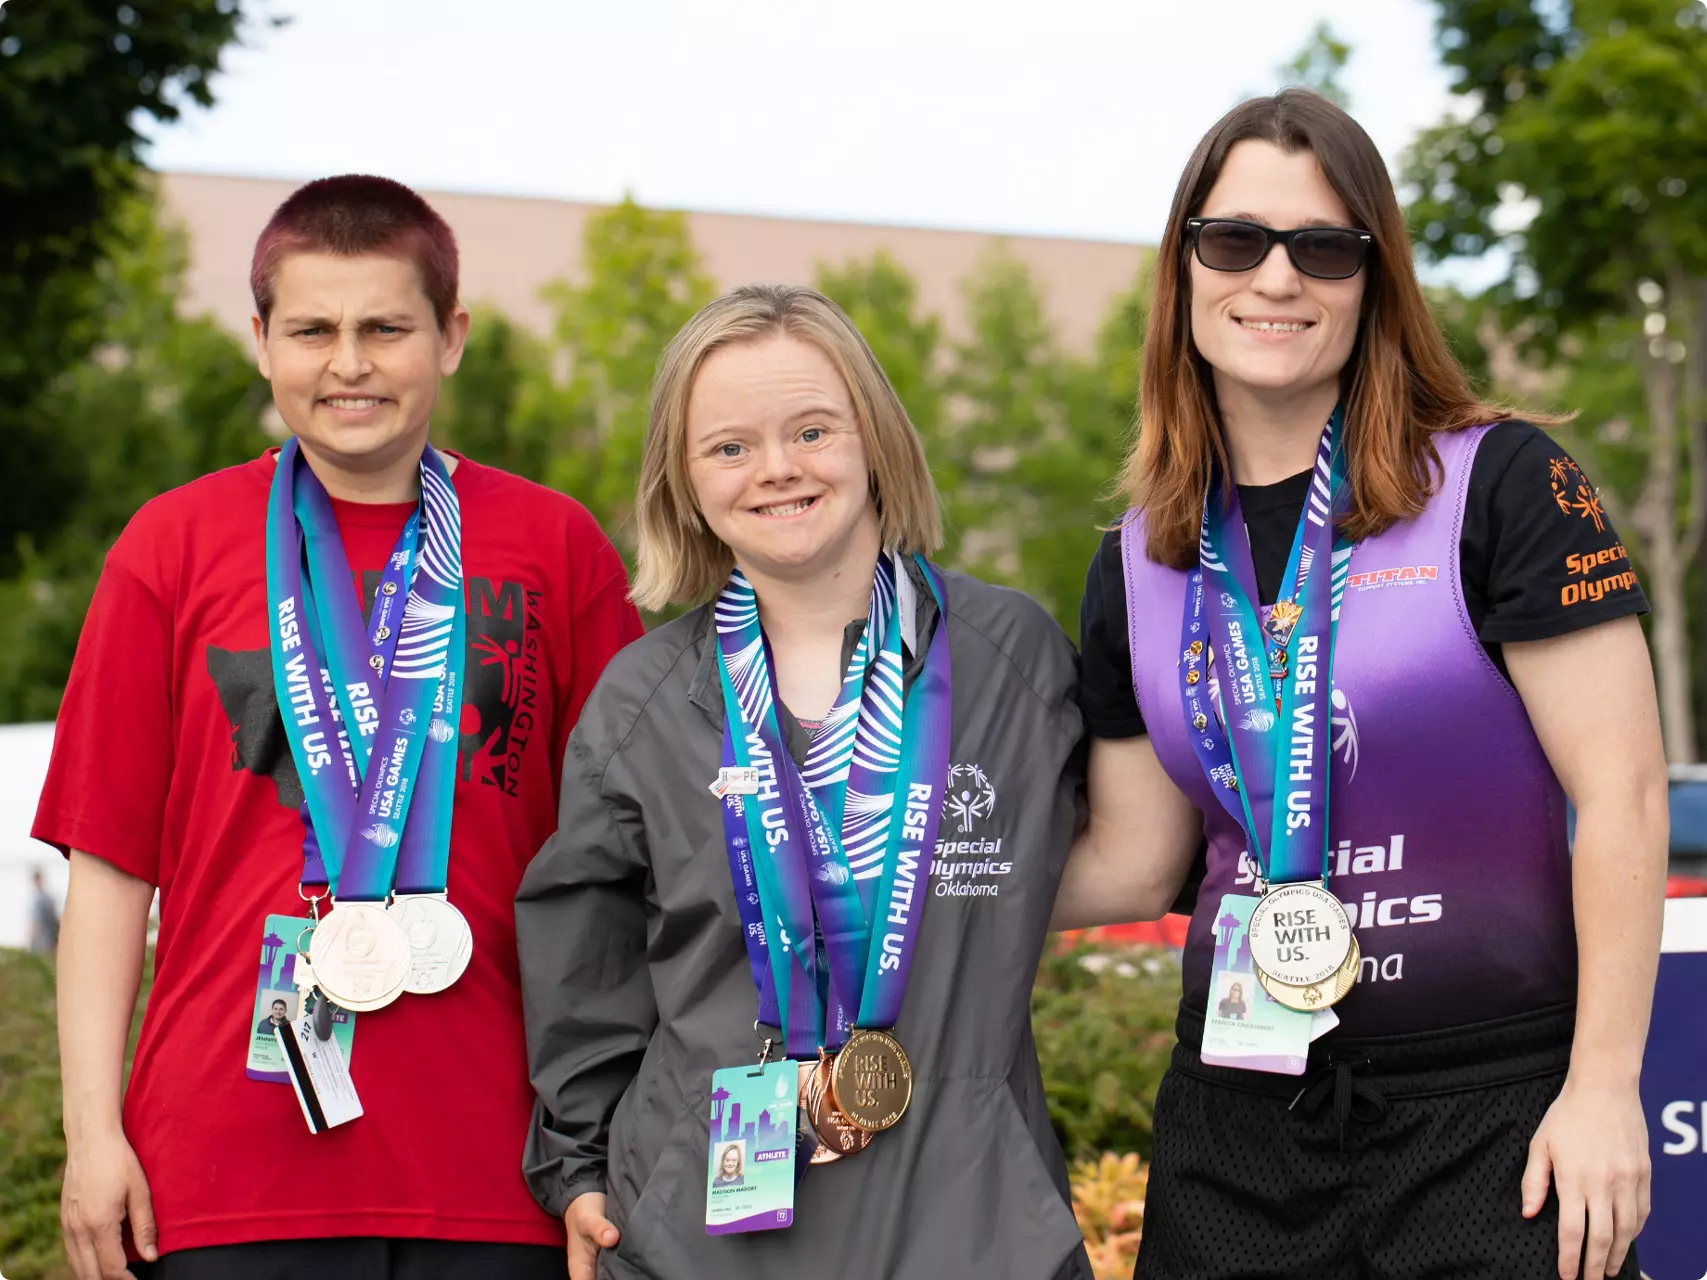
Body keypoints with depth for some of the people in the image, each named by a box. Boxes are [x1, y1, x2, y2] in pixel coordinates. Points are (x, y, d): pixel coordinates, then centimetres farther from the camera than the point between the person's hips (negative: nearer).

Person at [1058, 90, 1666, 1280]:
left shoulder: (1500, 485, -7)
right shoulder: (1140, 565, 7)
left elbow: (1622, 794, -9)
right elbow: (1133, 861, 11)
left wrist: (1604, 1087, -12)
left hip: (1494, 1120, -4)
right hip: (1237, 1124, 4)